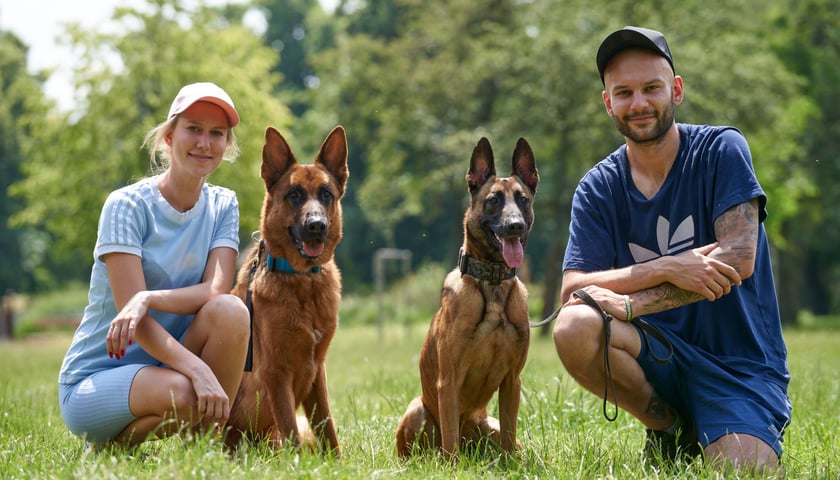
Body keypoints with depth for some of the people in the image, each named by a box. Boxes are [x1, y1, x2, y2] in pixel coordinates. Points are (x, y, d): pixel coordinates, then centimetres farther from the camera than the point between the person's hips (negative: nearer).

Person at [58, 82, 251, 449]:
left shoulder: (223, 206, 4)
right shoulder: (126, 206, -11)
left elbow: (217, 291, -12)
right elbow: (131, 311, -20)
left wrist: (150, 299, -31)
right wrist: (198, 370, -35)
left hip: (167, 361, 4)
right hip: (93, 381, -4)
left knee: (230, 311, -24)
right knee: (182, 393, -35)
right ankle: (111, 444, -4)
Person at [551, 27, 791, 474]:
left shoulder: (720, 151, -6)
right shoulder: (597, 190, 2)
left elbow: (738, 259, -17)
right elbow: (572, 291, -10)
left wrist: (629, 303, -22)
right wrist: (667, 269, -25)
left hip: (740, 364, -2)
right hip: (661, 354, 2)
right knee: (573, 329, -28)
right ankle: (667, 430, -1)